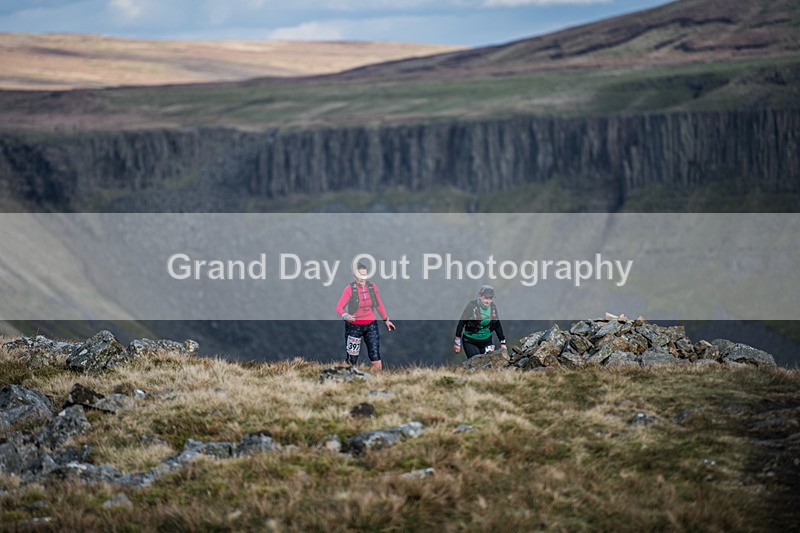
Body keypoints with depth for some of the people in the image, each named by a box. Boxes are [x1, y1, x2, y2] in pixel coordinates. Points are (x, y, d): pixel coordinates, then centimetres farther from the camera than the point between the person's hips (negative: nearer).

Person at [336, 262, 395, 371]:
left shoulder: (372, 287, 3)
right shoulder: (350, 289, -9)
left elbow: (379, 305, 17)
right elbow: (339, 306, -13)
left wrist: (386, 319, 22)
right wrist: (345, 315, -33)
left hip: (371, 325, 3)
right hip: (354, 326, -3)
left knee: (376, 361, -7)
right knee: (352, 361, 1)